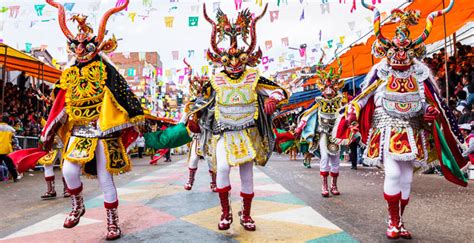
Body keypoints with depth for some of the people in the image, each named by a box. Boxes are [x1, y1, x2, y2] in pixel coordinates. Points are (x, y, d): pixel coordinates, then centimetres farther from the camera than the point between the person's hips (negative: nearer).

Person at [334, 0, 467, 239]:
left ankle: (399, 222, 21)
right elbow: (363, 95, 0)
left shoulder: (419, 74, 6)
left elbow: (431, 101, 11)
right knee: (393, 173, -18)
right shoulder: (380, 72, 0)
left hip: (411, 132, 3)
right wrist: (351, 112, -13)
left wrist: (431, 112, -9)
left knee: (406, 178, 6)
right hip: (388, 130, -3)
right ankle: (393, 222, -1)